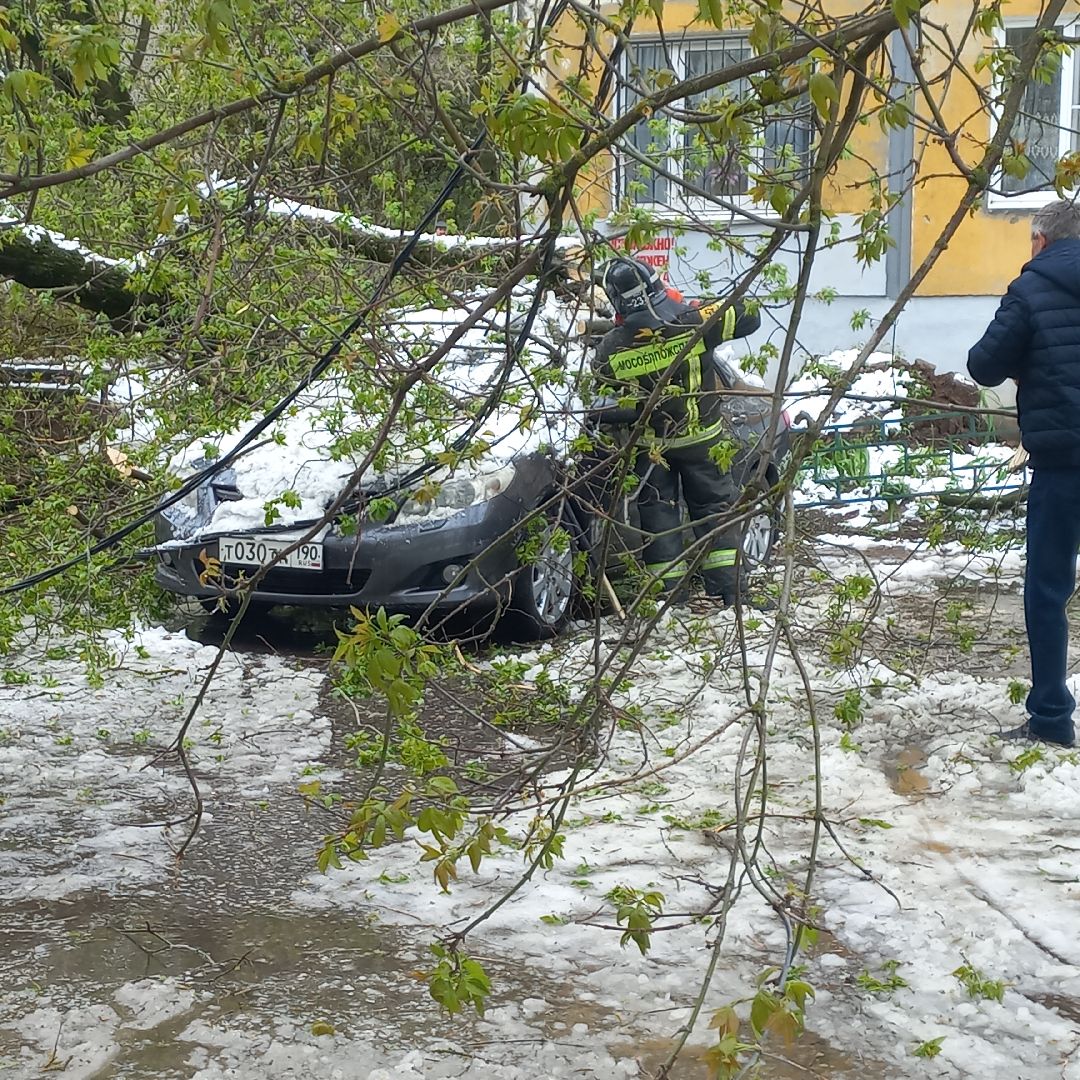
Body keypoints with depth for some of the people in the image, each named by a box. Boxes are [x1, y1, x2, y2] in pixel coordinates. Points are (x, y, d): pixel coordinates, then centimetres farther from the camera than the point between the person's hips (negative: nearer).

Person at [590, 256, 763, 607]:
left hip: (651, 446, -1)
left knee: (658, 513, 12)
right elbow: (748, 317, -7)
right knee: (713, 506, 13)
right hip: (703, 437, 1)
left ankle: (668, 591, 12)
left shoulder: (610, 350, -18)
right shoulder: (692, 321, -19)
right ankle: (730, 587, 14)